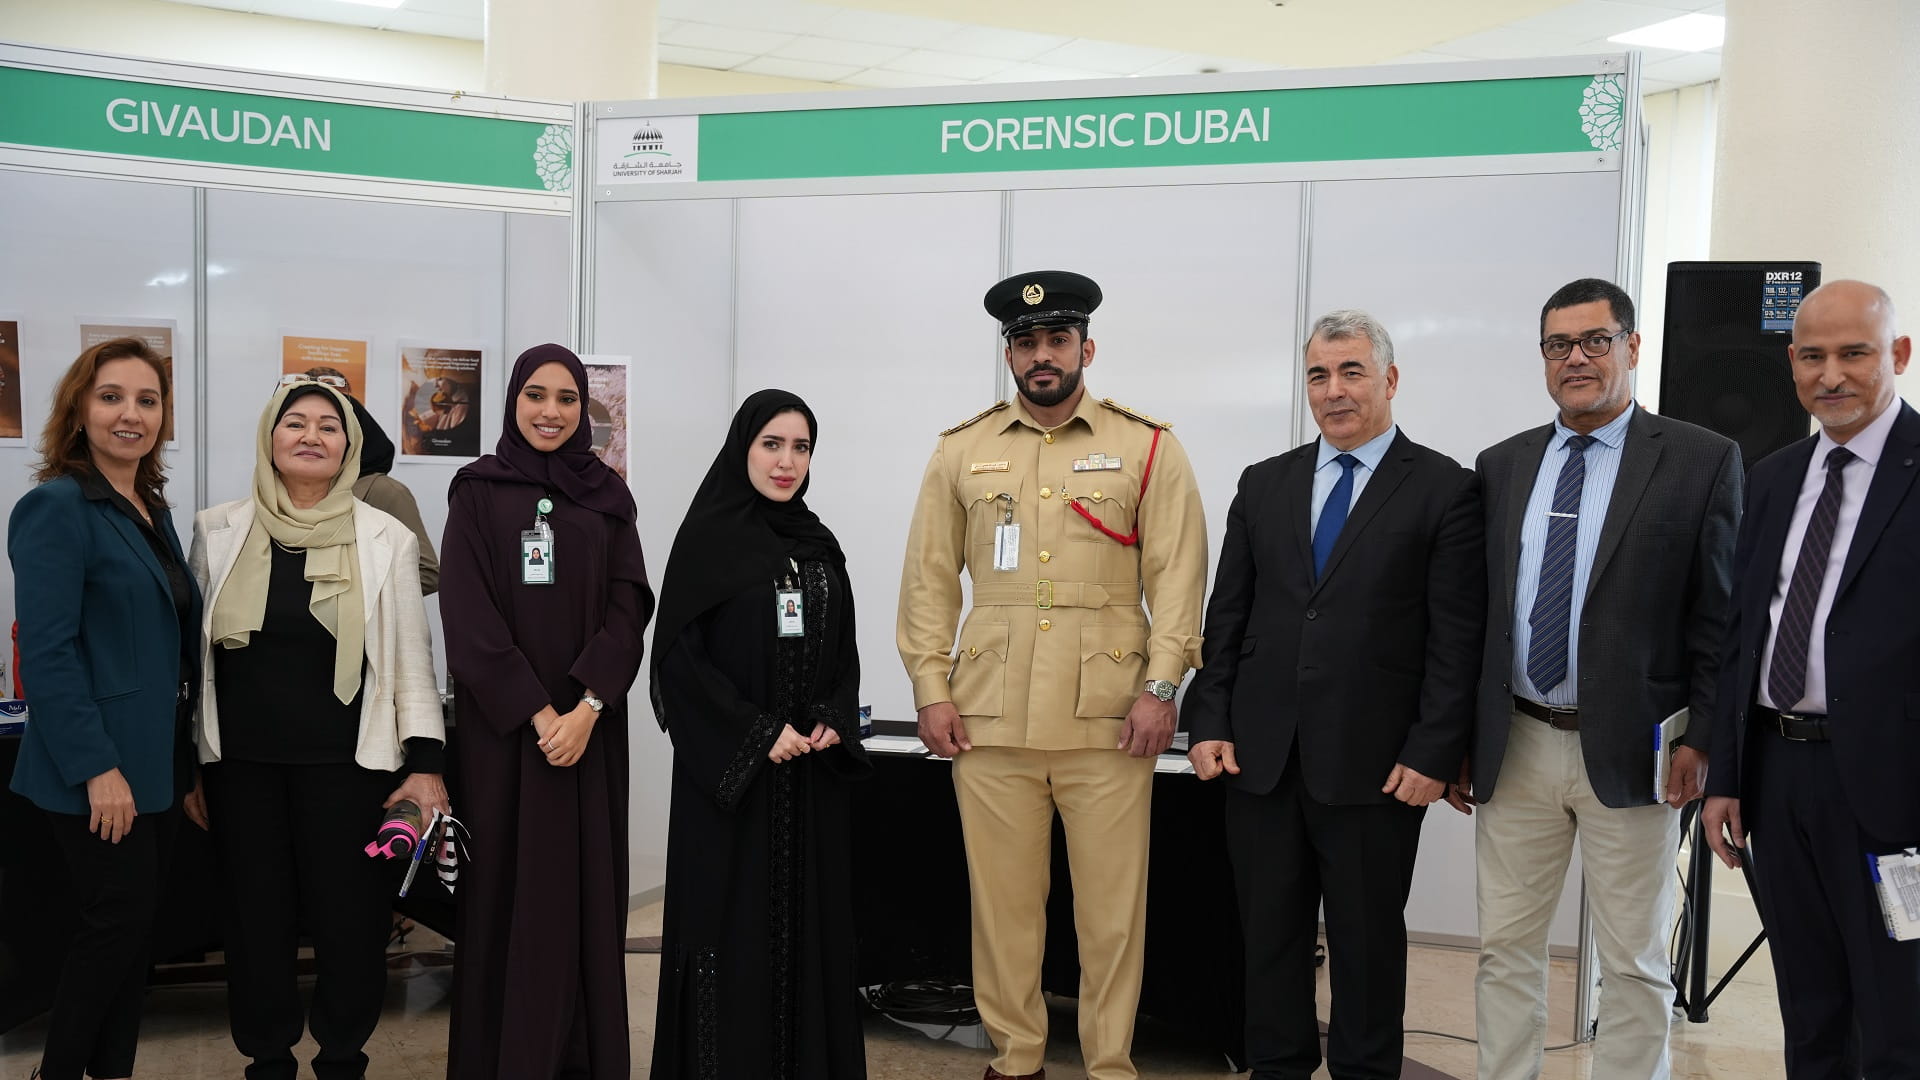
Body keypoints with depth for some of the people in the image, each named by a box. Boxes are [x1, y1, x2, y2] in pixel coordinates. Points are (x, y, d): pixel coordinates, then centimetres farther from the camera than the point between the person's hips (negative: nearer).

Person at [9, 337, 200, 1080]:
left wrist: (184, 752, 16)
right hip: (100, 769, -8)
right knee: (114, 926, -1)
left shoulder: (152, 510, 12)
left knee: (138, 929, 13)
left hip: (157, 762, 8)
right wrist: (97, 767, -23)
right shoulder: (57, 508, -14)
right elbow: (48, 650, -20)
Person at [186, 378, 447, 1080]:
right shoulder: (218, 531, 5)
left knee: (349, 918, 3)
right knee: (256, 918, 8)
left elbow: (411, 656, 1)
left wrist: (425, 764, -4)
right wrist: (188, 763, 9)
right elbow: (193, 652, 10)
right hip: (241, 764, 2)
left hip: (348, 763, -1)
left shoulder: (385, 539, 1)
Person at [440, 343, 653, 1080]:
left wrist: (587, 706, -14)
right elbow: (467, 612, -6)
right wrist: (536, 712, -14)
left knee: (585, 888, 4)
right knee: (508, 889, 1)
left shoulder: (607, 496, 8)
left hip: (588, 723, 2)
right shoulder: (478, 491, 2)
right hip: (501, 722, -2)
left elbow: (630, 606, 0)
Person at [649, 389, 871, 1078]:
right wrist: (757, 734, -14)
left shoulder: (820, 545, 11)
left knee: (807, 918, 7)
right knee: (733, 924, -2)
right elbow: (678, 656, -10)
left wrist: (832, 723, -4)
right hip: (730, 773, -5)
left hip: (813, 772, 5)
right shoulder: (708, 538, -5)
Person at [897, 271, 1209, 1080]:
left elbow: (1178, 574, 0)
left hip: (1107, 715, -2)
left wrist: (1160, 686, -8)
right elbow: (929, 578, 9)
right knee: (1001, 898, 7)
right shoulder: (962, 451, 10)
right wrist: (931, 689, 2)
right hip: (990, 713, 2)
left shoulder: (1147, 447, 4)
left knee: (1111, 904, 3)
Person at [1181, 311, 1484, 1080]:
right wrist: (1208, 722, 2)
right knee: (1269, 933, 12)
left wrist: (1434, 754, -11)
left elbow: (1457, 639, -6)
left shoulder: (1445, 490, -2)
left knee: (1367, 939, 9)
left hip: (1373, 764, -3)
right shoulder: (1264, 485, 10)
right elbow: (1227, 617, 10)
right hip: (1261, 756, 4)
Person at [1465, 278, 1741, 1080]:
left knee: (1634, 964, 7)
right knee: (1506, 948, 11)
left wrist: (1701, 738, -10)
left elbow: (1720, 615, -4)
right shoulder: (1501, 466, 9)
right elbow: (1474, 613, 10)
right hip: (1514, 746, 4)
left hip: (1630, 752, -4)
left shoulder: (1701, 460, -3)